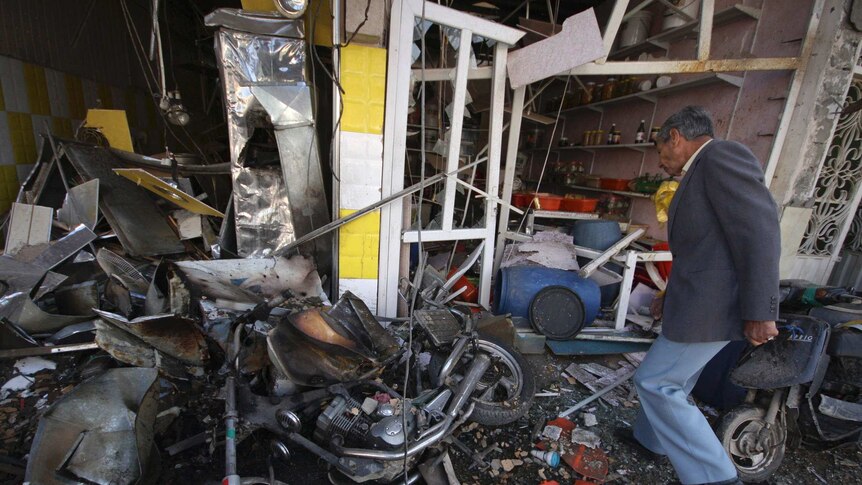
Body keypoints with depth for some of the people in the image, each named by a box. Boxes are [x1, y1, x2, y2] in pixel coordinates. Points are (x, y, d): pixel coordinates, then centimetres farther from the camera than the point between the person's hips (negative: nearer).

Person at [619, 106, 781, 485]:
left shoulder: (720, 155, -13)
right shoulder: (701, 174, 17)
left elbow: (759, 230, -22)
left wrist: (759, 312, -23)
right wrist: (671, 295, 25)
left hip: (711, 305, -10)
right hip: (699, 298, 10)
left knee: (654, 382, -1)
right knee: (672, 381, 22)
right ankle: (650, 437, 41)